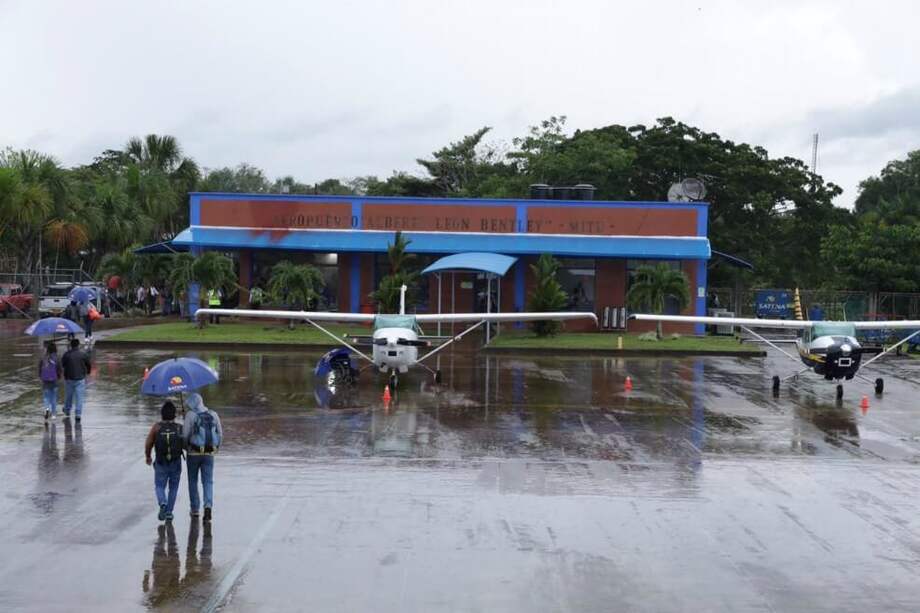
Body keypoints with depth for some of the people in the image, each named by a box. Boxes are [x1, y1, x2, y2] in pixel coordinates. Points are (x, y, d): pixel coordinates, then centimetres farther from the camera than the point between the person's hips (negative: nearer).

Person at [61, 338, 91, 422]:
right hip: (80, 379, -1)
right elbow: (89, 365, 4)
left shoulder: (66, 355, -7)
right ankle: (78, 414, -3)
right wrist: (87, 371, 25)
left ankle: (67, 411, 36)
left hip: (69, 378, 1)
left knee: (68, 395, 18)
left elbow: (62, 364, 5)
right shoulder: (83, 354, -6)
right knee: (79, 397, 2)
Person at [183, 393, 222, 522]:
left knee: (193, 481, 14)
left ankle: (195, 510, 19)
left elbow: (185, 434, -10)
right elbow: (220, 434, 5)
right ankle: (208, 506, -17)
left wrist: (186, 448, 9)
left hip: (193, 453, -2)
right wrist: (216, 449, 18)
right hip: (209, 453, 2)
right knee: (208, 481, 5)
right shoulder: (213, 415, 3)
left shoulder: (190, 415, -9)